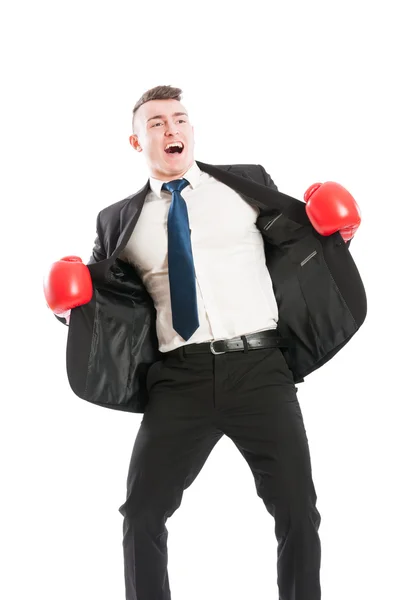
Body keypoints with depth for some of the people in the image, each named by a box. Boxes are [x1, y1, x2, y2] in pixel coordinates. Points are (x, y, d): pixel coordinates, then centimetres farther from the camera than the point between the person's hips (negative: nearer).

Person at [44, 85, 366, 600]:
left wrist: (336, 229, -3)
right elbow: (101, 293, 18)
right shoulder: (120, 221, 13)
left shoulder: (246, 184, 11)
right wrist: (73, 302, -3)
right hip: (180, 378, 1)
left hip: (258, 369, -1)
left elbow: (301, 240, 17)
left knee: (298, 512, -1)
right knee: (142, 514, 0)